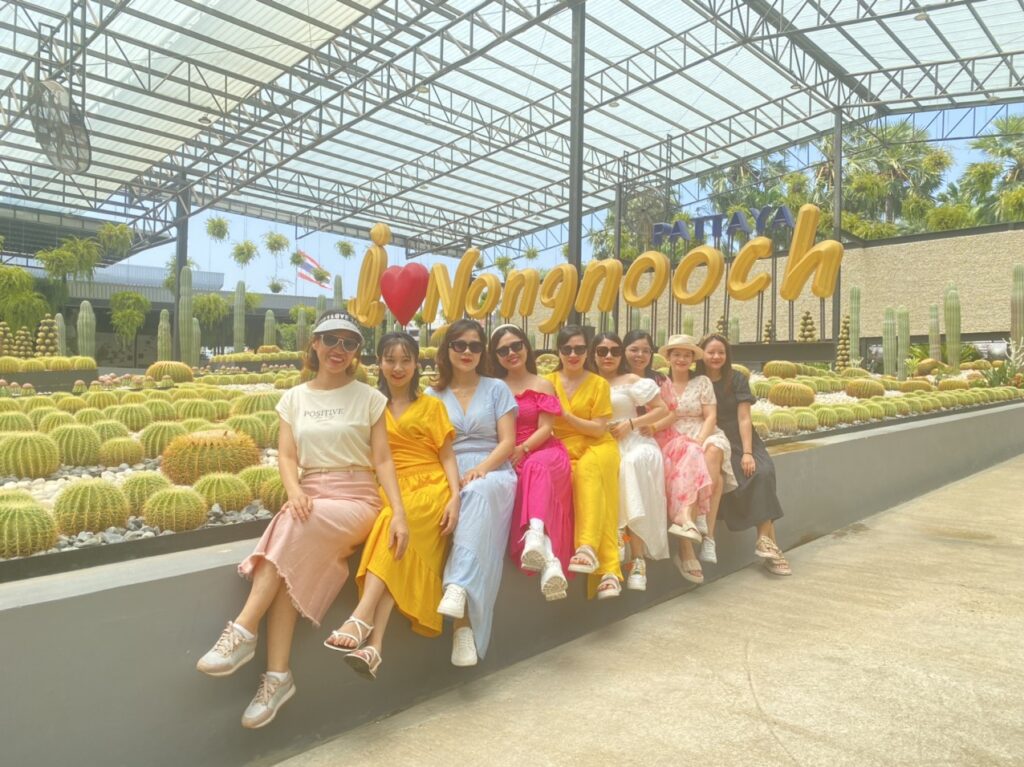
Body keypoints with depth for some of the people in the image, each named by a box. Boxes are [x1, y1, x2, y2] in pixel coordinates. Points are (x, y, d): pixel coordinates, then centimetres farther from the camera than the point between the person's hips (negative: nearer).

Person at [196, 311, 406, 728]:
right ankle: (278, 675, -24)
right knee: (292, 563, -29)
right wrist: (294, 491, -19)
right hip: (310, 499, 3)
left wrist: (399, 513, -16)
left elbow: (383, 460, -3)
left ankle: (243, 633, -25)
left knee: (294, 527, -33)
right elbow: (286, 456, 4)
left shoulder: (369, 398, 3)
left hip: (357, 500, -2)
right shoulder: (294, 398, 12)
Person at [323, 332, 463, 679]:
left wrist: (454, 497, -10)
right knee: (394, 549, -30)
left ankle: (361, 619, -40)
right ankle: (374, 645, -38)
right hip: (388, 491, 2)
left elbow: (447, 456, 6)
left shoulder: (431, 406, 11)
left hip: (428, 488, -2)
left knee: (394, 524, -34)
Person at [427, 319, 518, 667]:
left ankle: (458, 588, -52)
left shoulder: (497, 389, 14)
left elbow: (507, 442, 5)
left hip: (493, 473, 0)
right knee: (464, 503, -35)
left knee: (478, 494, -38)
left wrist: (481, 469, -13)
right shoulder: (432, 395, 17)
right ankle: (464, 624, -38)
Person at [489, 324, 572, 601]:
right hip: (508, 459, 1)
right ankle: (550, 558, -51)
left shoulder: (543, 386, 11)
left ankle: (535, 534, -63)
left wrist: (522, 449, -15)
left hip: (544, 452, -1)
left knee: (537, 467, -38)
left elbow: (546, 428, 1)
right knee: (531, 472, -35)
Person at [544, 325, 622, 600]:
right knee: (580, 477, -33)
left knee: (587, 469, -38)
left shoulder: (599, 384, 5)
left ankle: (588, 547, -44)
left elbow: (599, 429, -2)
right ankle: (607, 568, -35)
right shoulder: (548, 382, 9)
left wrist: (566, 416, -13)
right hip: (563, 449, 1)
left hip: (597, 446, -1)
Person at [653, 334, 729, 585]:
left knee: (712, 453, -36)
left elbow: (710, 417, 4)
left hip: (704, 438, 1)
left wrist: (699, 441, -13)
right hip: (673, 441, -1)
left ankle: (685, 518, -44)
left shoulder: (702, 382, 14)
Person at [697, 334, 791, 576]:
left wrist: (747, 452, -13)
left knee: (764, 472, -26)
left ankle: (766, 540, -24)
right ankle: (767, 540, -23)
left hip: (741, 440, 2)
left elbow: (744, 418, -3)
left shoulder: (737, 379, 5)